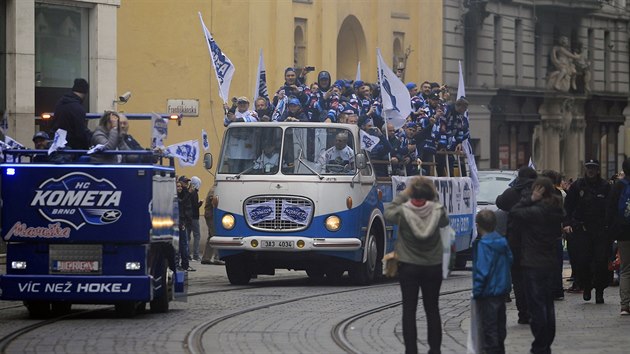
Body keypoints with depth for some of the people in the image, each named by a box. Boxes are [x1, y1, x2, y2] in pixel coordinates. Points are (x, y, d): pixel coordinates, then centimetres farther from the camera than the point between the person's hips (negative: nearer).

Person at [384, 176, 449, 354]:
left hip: (408, 267, -2)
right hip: (433, 266, 2)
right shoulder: (437, 210, -13)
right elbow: (445, 221, 10)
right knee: (432, 309, 12)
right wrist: (435, 196, 6)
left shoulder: (403, 211, -16)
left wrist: (402, 194, 7)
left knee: (409, 309, 3)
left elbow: (388, 213, 5)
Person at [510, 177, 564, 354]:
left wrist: (531, 199, -13)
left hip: (533, 264, -8)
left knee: (536, 305, -2)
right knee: (548, 305, 14)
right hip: (549, 263, 8)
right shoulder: (557, 211, 4)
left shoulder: (536, 211, -21)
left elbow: (514, 212, -16)